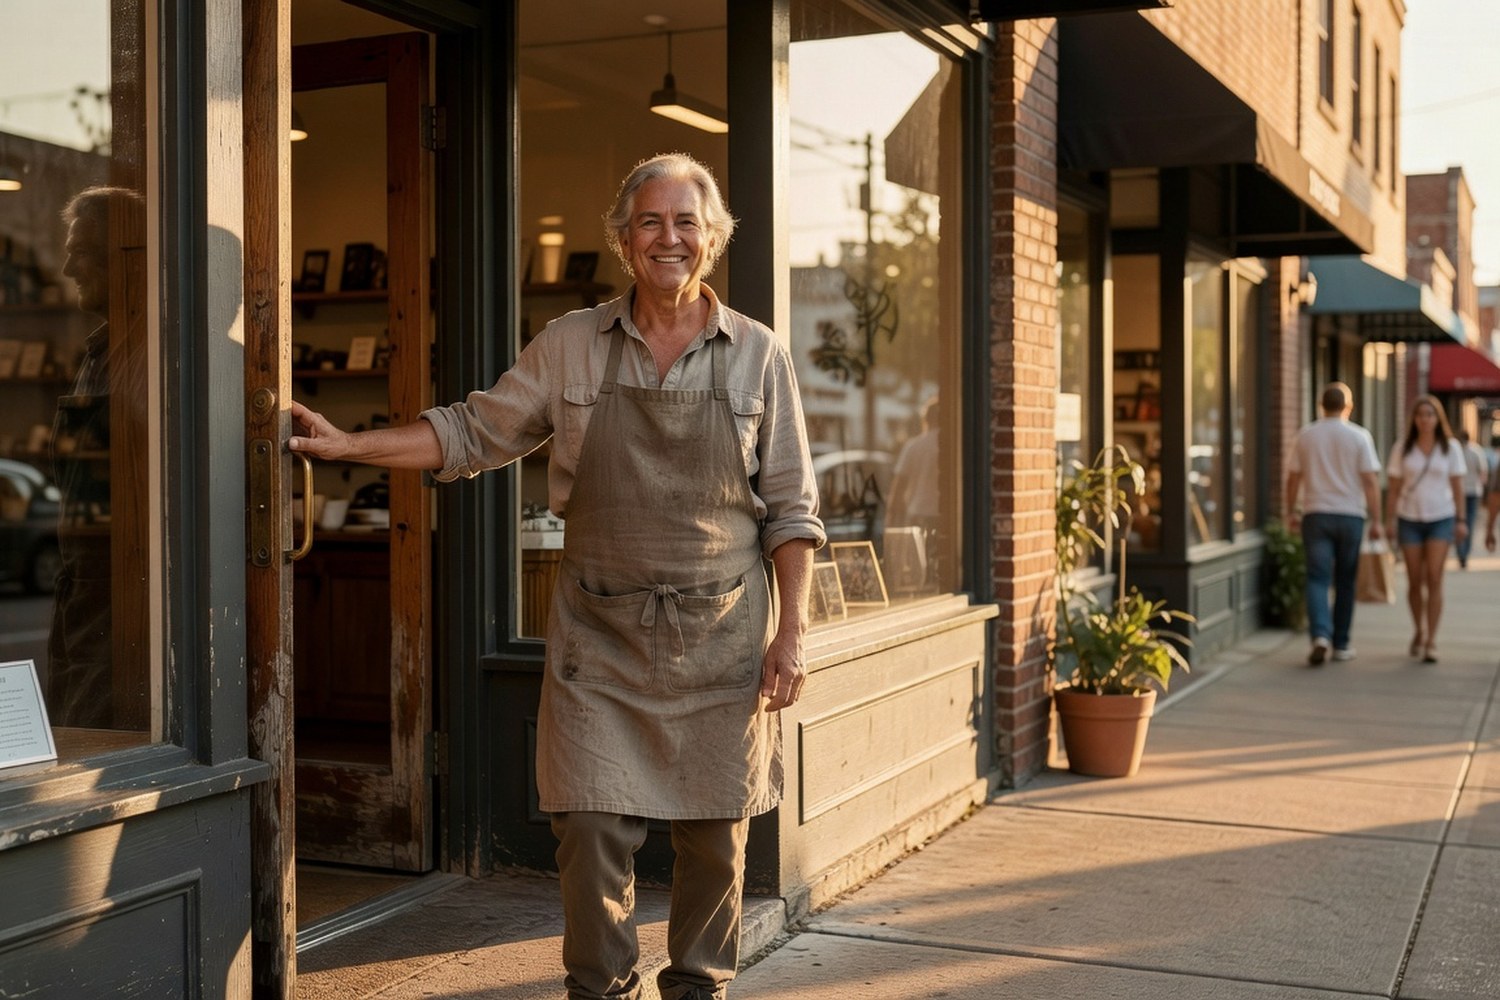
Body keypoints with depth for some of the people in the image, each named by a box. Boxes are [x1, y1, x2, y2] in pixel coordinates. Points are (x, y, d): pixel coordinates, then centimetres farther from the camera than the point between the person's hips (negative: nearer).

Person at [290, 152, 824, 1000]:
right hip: (599, 636, 0)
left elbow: (790, 509, 3)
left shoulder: (758, 355, 3)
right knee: (594, 830, -2)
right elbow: (474, 433, 10)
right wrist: (349, 444, 2)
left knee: (715, 834, 7)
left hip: (720, 636, 0)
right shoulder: (569, 347, 4)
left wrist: (792, 630, -3)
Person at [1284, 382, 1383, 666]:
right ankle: (1341, 644, 16)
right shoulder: (1359, 436, -3)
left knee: (1317, 578, -2)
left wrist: (1291, 512, 18)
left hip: (1315, 515, 1)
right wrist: (1376, 520, -2)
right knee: (1345, 581, 10)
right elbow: (1371, 481, -6)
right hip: (1350, 515, 0)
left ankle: (1320, 635, -22)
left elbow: (1293, 477, 6)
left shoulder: (1306, 435, 2)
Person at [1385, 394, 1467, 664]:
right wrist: (1390, 520, -3)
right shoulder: (1402, 448, 2)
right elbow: (1393, 486, 3)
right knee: (1415, 581, 5)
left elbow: (1457, 485, 4)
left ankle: (1431, 641, -10)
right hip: (1410, 519, 1)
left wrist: (1461, 520, 0)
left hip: (1441, 519, -1)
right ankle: (1418, 631, 27)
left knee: (1434, 579, -11)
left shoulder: (1451, 447, 2)